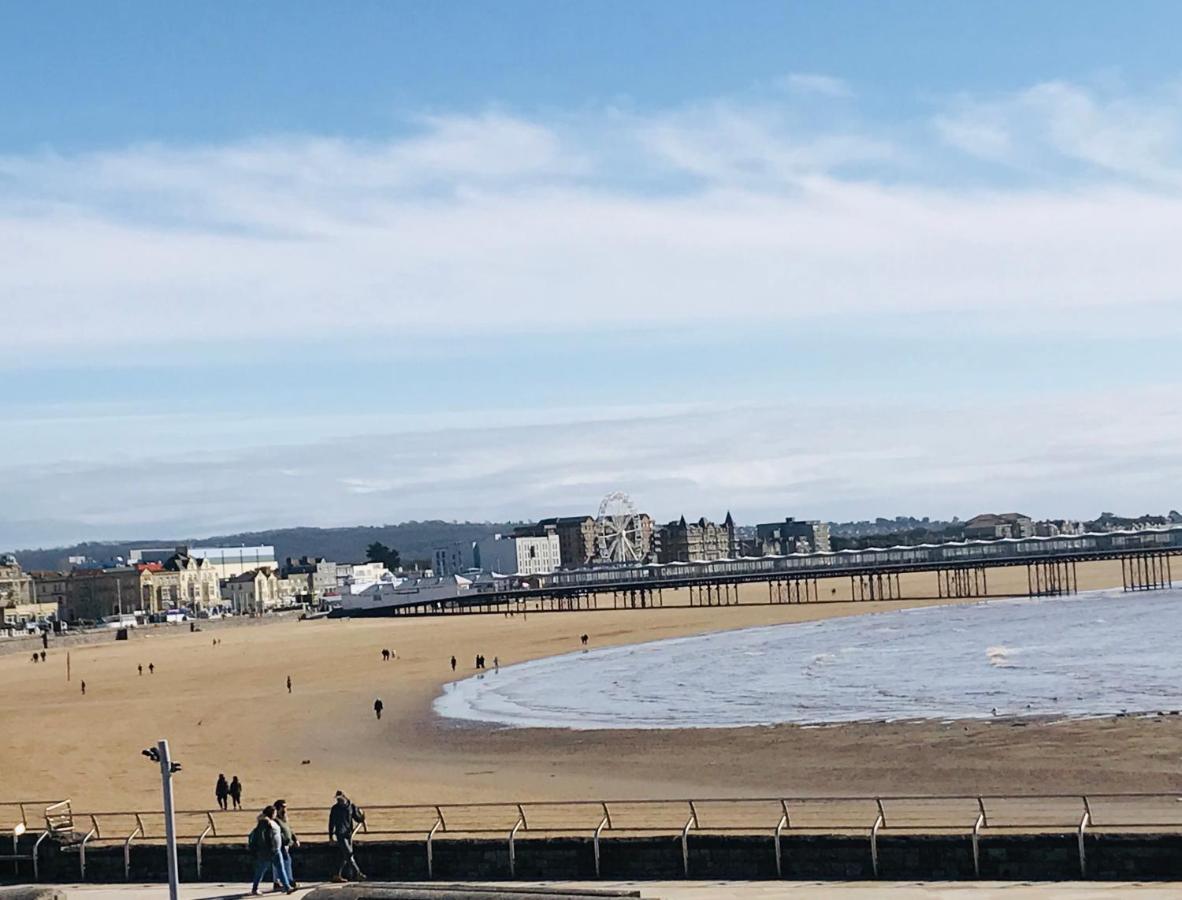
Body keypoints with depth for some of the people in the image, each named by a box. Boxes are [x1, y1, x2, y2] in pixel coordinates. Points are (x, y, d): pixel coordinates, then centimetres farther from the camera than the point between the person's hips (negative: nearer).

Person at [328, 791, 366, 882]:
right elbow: (331, 822, 2)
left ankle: (338, 875, 16)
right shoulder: (335, 808, -3)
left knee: (345, 856, 8)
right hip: (340, 834, -5)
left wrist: (362, 818, -12)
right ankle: (357, 873, -13)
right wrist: (331, 835, 2)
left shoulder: (351, 806, 5)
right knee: (348, 854, -12)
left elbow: (357, 818, 11)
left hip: (349, 834, 5)